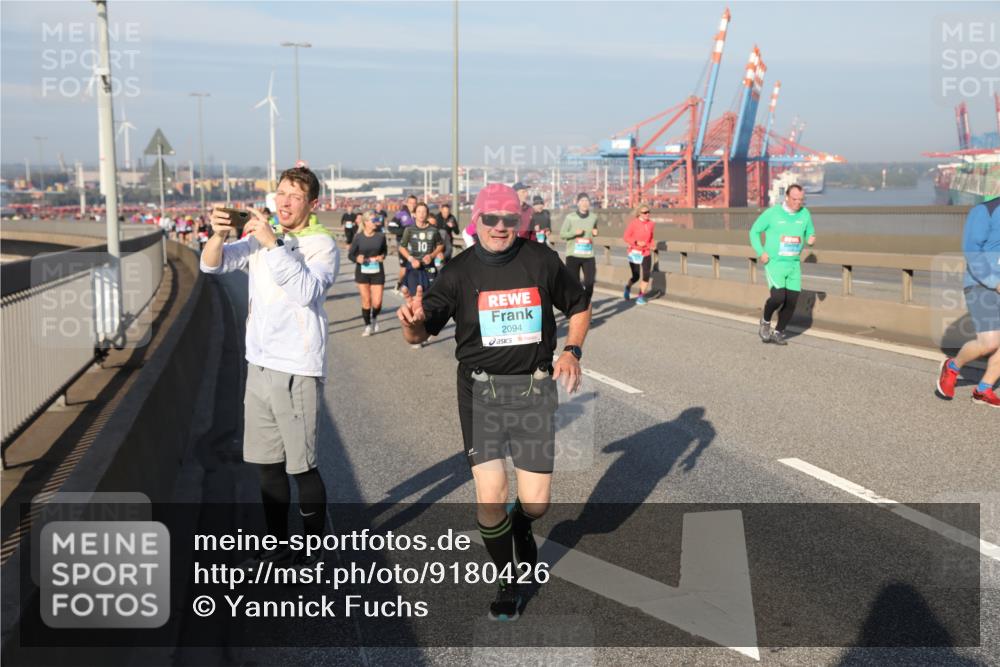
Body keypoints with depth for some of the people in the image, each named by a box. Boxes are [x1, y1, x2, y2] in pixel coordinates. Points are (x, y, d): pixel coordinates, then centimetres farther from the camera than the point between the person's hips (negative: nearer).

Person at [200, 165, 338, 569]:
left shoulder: (321, 244, -7)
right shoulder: (260, 239, 11)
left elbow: (307, 289, -23)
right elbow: (211, 265, 4)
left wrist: (271, 243, -27)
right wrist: (219, 235, -16)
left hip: (297, 370, -6)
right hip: (259, 365, 6)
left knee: (301, 465, 0)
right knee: (266, 463, 14)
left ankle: (314, 550, 15)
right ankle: (278, 546, 28)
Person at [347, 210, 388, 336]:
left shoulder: (380, 236, -4)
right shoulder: (358, 237, -7)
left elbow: (385, 250, 14)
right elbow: (350, 254, 0)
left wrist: (382, 256, -7)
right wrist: (357, 258, -20)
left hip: (377, 271, 1)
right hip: (362, 271, -1)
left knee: (377, 302, -4)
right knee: (366, 300, 4)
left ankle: (374, 318, 30)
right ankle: (368, 326, 22)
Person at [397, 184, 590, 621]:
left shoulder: (542, 262, -1)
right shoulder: (459, 272, -3)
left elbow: (579, 308, 13)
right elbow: (419, 335, -6)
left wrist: (572, 351, -4)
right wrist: (412, 321, -30)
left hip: (534, 388, 1)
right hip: (481, 391, 0)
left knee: (536, 501, 1)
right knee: (490, 499, -6)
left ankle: (521, 526, 41)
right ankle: (506, 582, 21)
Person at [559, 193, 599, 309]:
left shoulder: (593, 217, 5)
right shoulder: (570, 217, -4)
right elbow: (562, 234, -1)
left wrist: (595, 233, -1)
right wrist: (575, 232, -17)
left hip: (588, 255, 2)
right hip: (573, 255, -2)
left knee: (590, 282, -3)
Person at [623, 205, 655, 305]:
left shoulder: (651, 224, 1)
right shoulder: (634, 223, -12)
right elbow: (626, 237, -9)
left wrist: (651, 246, 1)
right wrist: (637, 242, -22)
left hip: (646, 253, 4)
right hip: (635, 253, -4)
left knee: (646, 276, -7)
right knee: (636, 277, -1)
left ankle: (641, 297, 8)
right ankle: (628, 287, 34)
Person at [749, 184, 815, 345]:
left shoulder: (805, 214, 3)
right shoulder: (772, 213, -8)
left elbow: (810, 233, 16)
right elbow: (754, 231, 2)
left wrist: (811, 239, -9)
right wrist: (760, 252, -9)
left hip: (794, 264, 4)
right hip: (774, 263, -4)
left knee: (791, 302, 1)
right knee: (778, 296, -21)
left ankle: (778, 333, 20)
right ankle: (765, 322, 8)